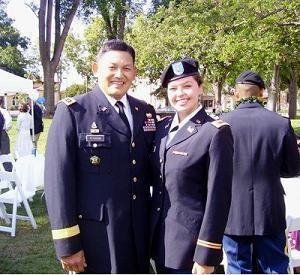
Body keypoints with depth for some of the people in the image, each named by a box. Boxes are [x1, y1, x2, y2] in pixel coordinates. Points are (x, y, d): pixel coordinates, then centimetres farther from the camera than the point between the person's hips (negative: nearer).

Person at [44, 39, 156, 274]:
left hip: (141, 230, 5)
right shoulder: (73, 111, -9)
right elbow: (58, 178, -12)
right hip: (95, 232, -4)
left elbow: (153, 168, 12)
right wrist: (67, 244, -13)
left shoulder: (146, 112, 6)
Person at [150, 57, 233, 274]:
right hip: (160, 238, 6)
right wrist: (152, 232, 13)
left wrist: (207, 255, -15)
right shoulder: (163, 127, 5)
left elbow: (218, 198, -16)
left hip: (191, 243, -6)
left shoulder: (216, 132, -15)